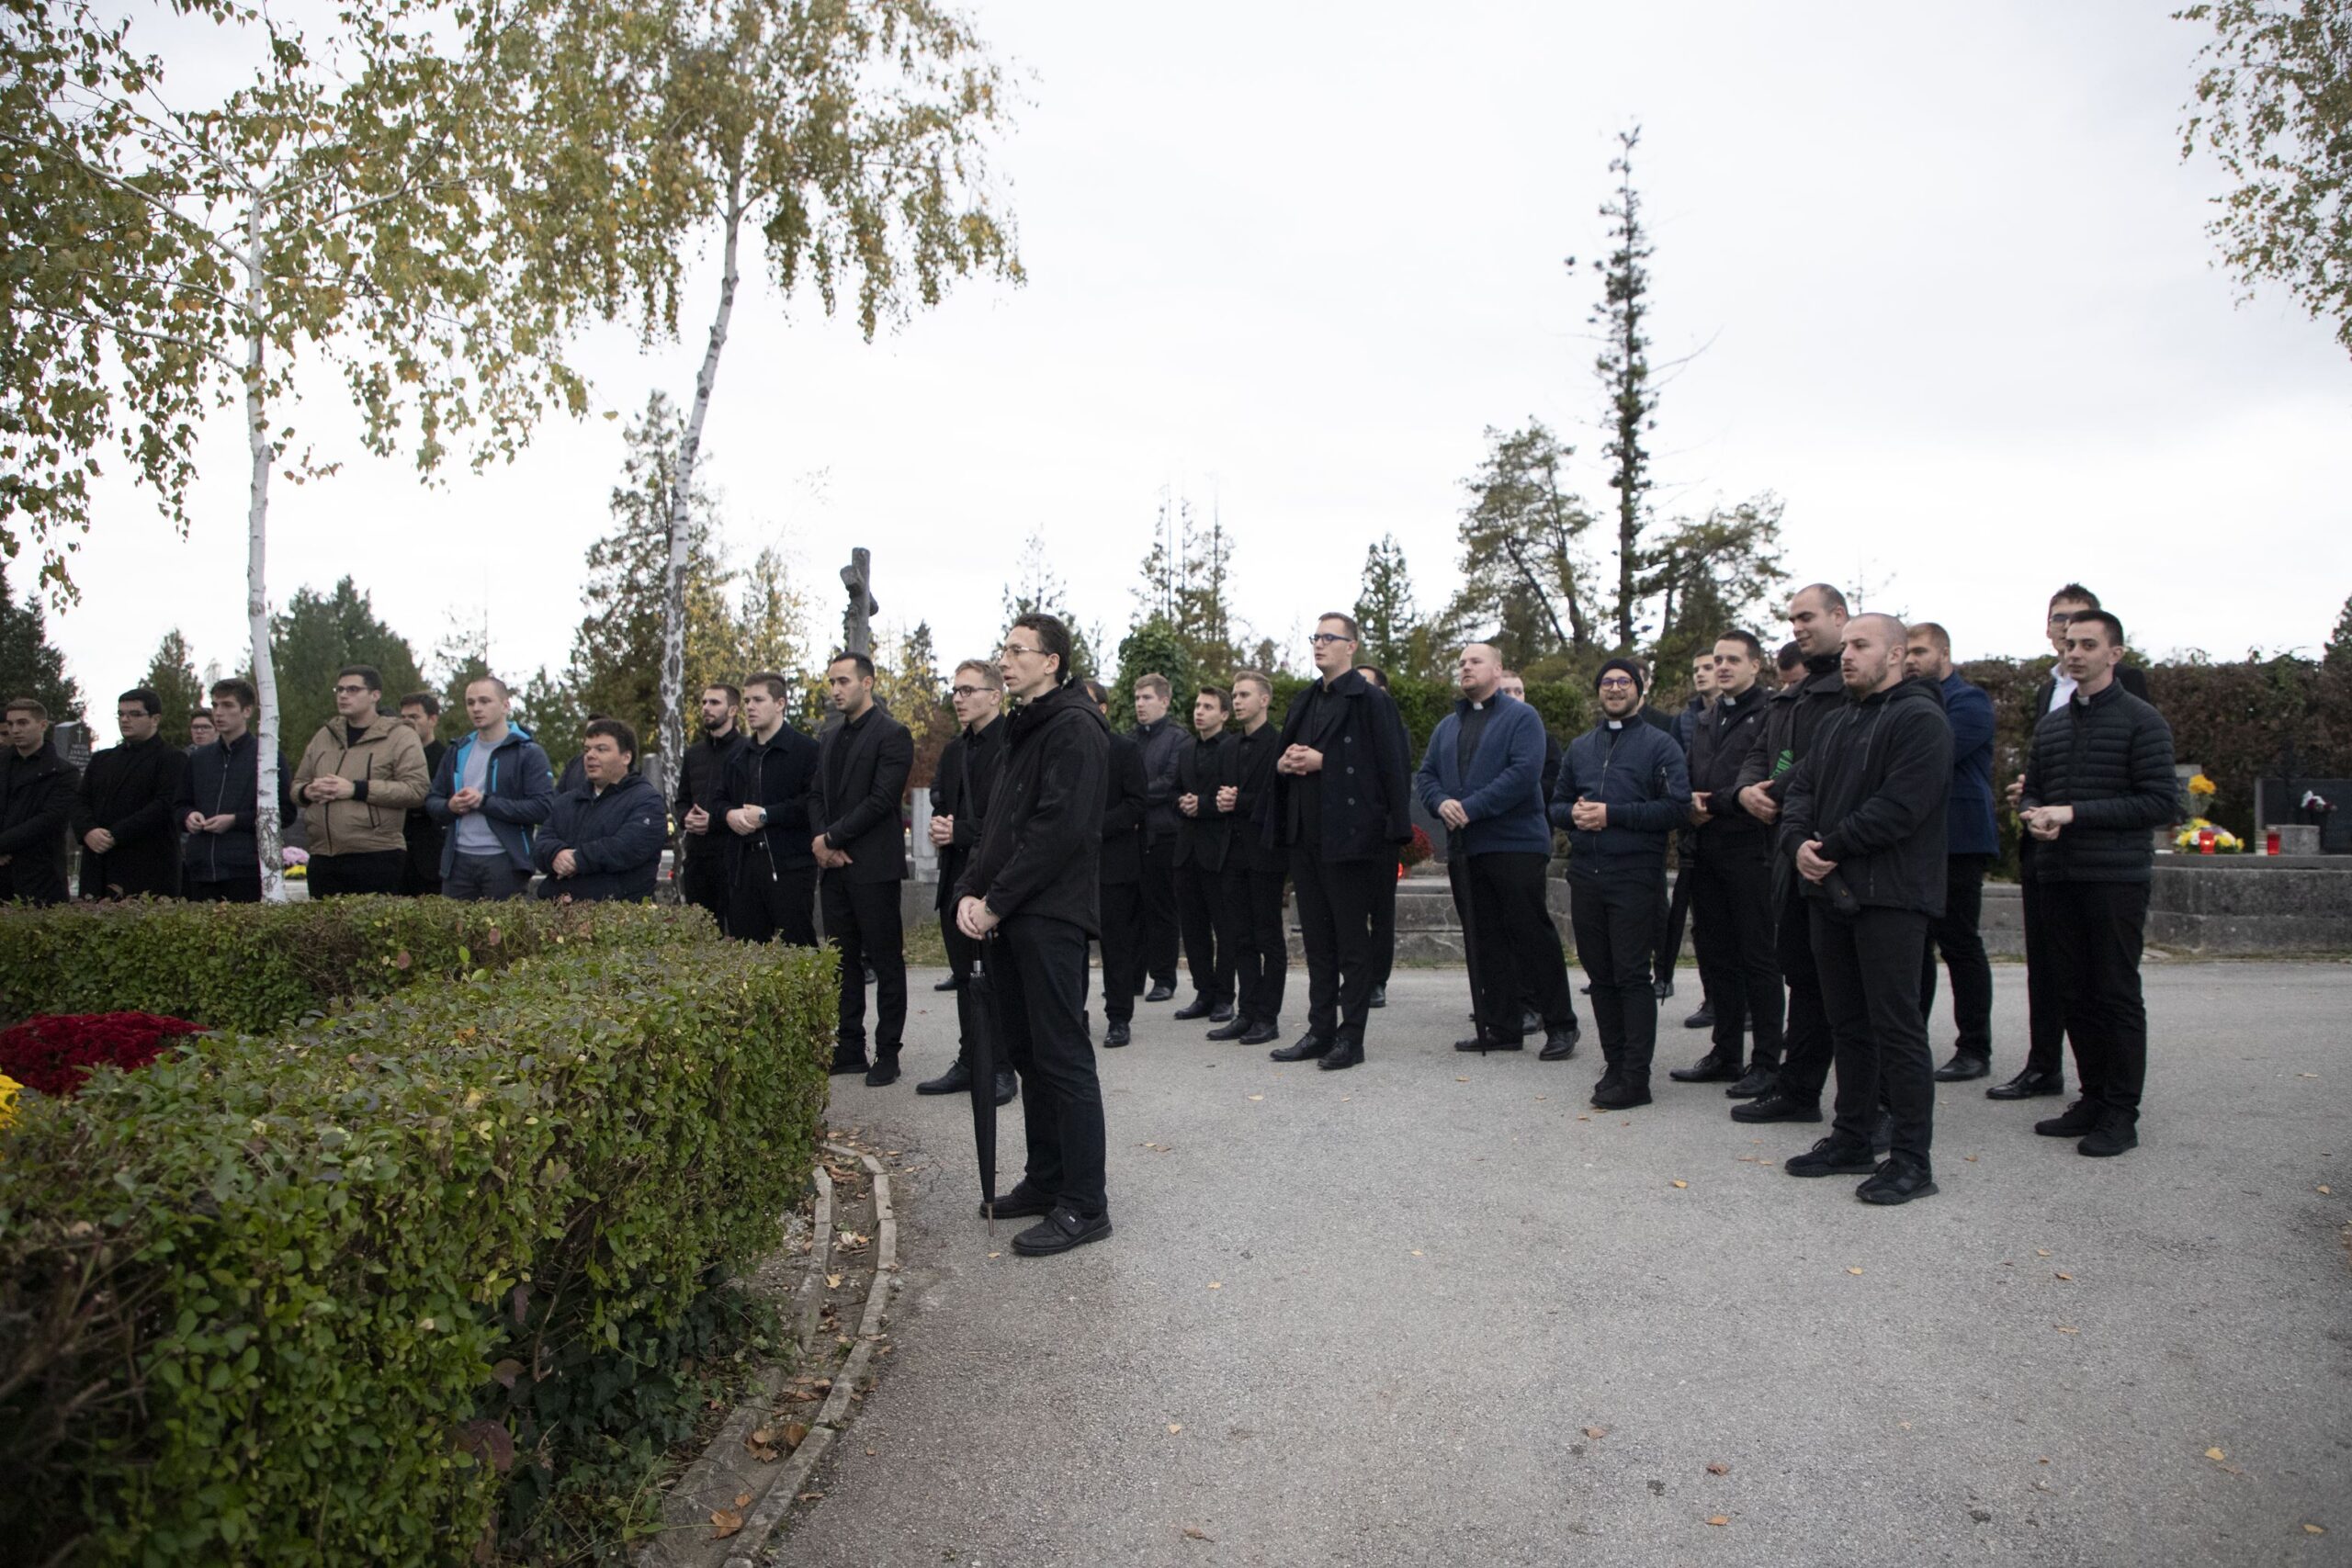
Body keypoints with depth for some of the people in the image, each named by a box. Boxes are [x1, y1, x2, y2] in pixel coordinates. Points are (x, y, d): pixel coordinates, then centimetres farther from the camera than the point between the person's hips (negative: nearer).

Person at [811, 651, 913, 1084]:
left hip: (873, 866, -8)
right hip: (834, 866, 8)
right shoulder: (829, 739, 17)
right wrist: (822, 841, -3)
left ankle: (887, 1053, 6)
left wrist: (832, 838, -12)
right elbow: (816, 796, 16)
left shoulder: (892, 735, -8)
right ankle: (849, 1049, 19)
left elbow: (881, 800, -15)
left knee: (886, 962, 0)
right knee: (843, 961, 12)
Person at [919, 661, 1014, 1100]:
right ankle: (968, 1062, 23)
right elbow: (940, 802, 22)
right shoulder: (955, 750, 16)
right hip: (957, 877, 8)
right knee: (965, 977, 13)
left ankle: (1002, 1070, 10)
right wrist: (940, 826, -1)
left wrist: (961, 832, -16)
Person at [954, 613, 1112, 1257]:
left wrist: (997, 901, -16)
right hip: (1006, 919, 10)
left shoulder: (1074, 727, -11)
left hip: (1049, 918, -10)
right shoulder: (1023, 728, 20)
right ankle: (1046, 1180, 25)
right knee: (1027, 1052, 14)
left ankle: (1084, 1205, 0)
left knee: (1062, 1056, -6)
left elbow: (1059, 828, -19)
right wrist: (969, 891, 4)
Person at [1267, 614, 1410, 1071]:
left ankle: (1351, 1036, 8)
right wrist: (1284, 764, 0)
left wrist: (1321, 762, -17)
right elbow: (1285, 760, 24)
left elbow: (1390, 767, -15)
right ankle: (1320, 1030, 21)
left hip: (1350, 839, -8)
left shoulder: (1370, 700, -7)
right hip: (1306, 839, 8)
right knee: (1317, 938, 13)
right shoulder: (1303, 703, 17)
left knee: (1353, 939, 0)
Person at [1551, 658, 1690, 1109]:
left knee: (1632, 975, -5)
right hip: (1585, 873, 5)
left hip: (1635, 874, -5)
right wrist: (1574, 812, -3)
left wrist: (1612, 813, -15)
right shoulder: (1580, 747, 17)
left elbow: (1676, 807, -10)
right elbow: (1557, 804, 20)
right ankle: (1614, 1064, 20)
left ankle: (1636, 1078, -1)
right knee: (1600, 974, 10)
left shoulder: (1659, 745, 0)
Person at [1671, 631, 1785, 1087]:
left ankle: (1767, 1061, 6)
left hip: (1750, 849, -8)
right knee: (1716, 955, 11)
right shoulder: (1706, 721, 20)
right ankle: (1725, 1054, 20)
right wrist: (1691, 805, 1)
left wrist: (1714, 802, -12)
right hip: (1706, 852, 8)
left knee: (1757, 956, -2)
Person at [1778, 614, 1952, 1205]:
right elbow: (1800, 789, 13)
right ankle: (1853, 1139, 24)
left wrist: (1829, 846, -13)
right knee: (1847, 1023, 14)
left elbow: (1900, 807, -19)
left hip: (1889, 896, -8)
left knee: (1896, 1025, -5)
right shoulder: (1835, 723, 20)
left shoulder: (1919, 719, -9)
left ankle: (1913, 1160, 2)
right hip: (1829, 891, 8)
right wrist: (1799, 842, -6)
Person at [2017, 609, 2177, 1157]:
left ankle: (2121, 1114, 6)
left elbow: (2162, 801, -11)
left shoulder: (2141, 721, -4)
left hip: (2116, 878, -6)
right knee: (2073, 992, 9)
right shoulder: (2051, 725, 15)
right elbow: (2032, 790, 22)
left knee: (2117, 994, -2)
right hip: (2059, 877, 6)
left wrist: (2074, 813, -16)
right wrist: (2034, 815, -2)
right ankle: (2093, 1098, 20)